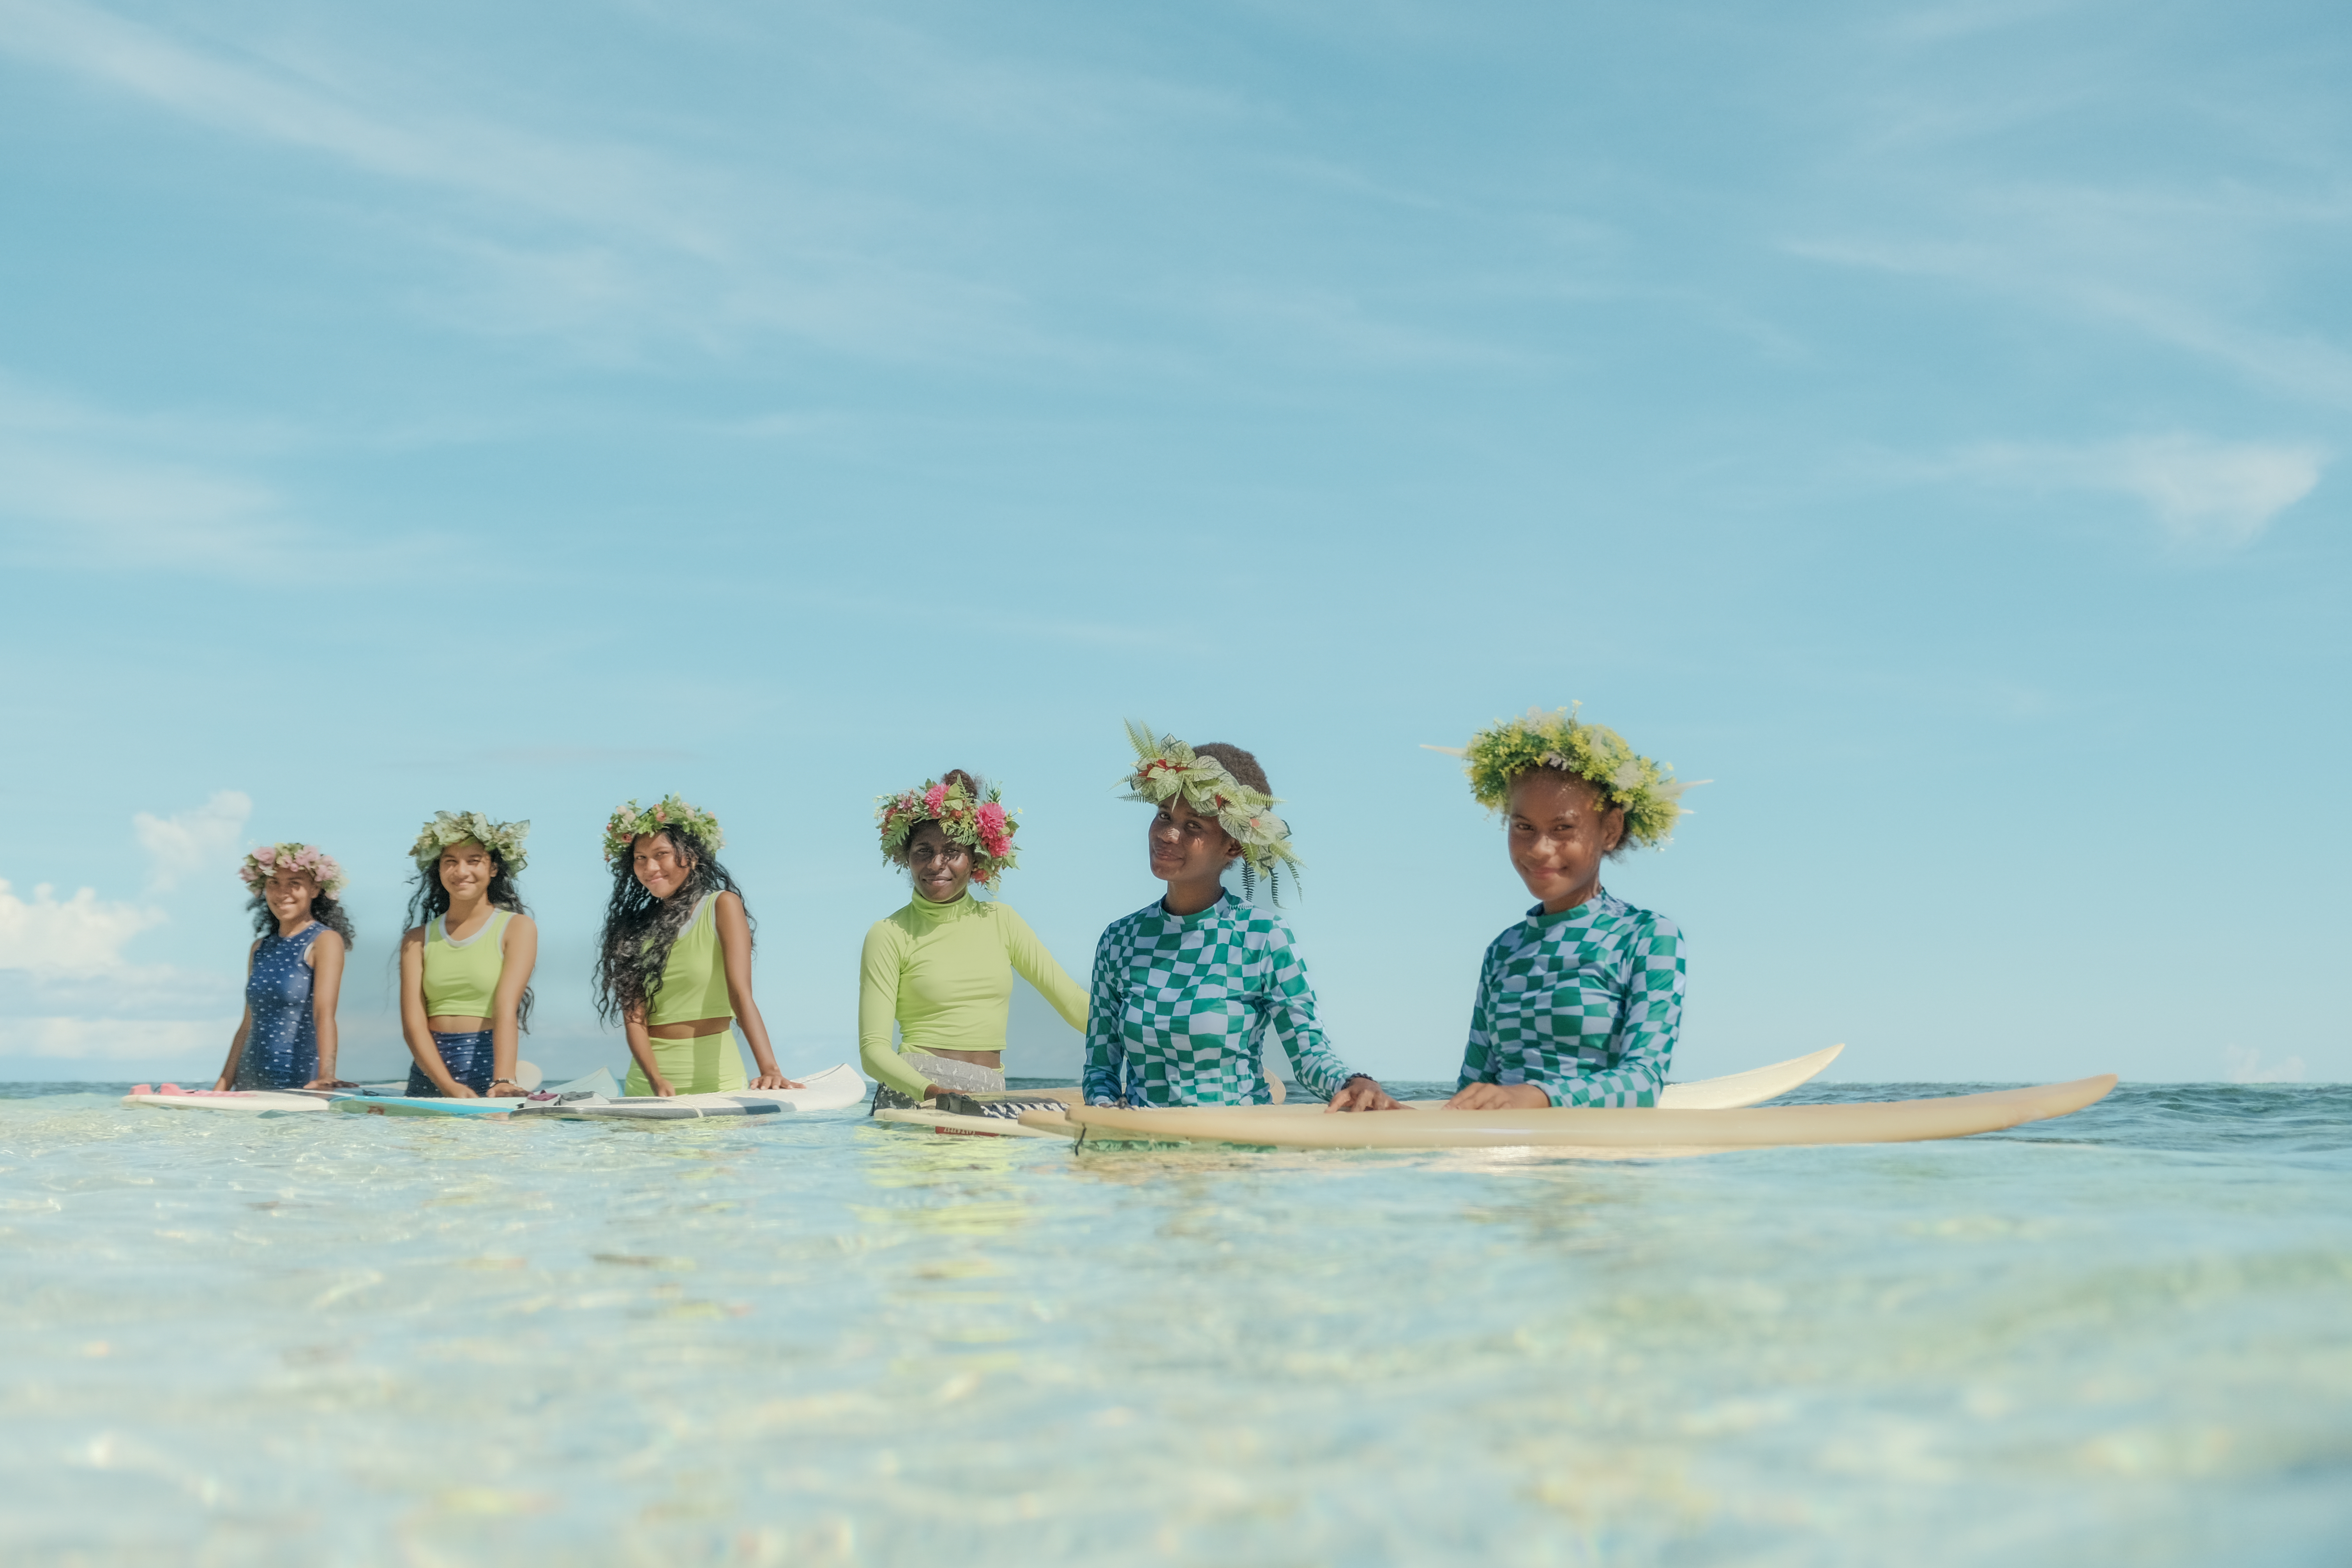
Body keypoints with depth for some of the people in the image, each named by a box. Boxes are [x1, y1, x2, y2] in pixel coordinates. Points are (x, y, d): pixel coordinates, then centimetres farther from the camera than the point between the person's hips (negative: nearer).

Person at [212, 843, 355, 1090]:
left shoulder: (326, 941, -5)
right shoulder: (260, 948, 15)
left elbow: (324, 1014, -19)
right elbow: (248, 1025, 15)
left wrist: (325, 1078, -31)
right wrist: (222, 1088, 9)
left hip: (299, 1087, -6)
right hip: (250, 1086, 6)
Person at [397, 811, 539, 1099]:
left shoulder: (518, 927, 5)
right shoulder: (418, 939, 12)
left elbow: (506, 1009, -8)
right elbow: (413, 1023, 1)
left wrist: (503, 1081, -23)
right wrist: (450, 1087, -15)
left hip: (490, 1065, -3)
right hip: (430, 1073, 3)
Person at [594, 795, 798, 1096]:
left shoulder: (722, 906, 1)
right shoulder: (633, 927, 11)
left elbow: (740, 993, -10)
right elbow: (634, 1015, 2)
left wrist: (769, 1069, -24)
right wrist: (656, 1081, -16)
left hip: (714, 1075, -3)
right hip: (645, 1081, 3)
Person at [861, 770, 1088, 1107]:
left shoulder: (999, 921, 11)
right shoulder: (890, 936, 0)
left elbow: (1075, 1003, 8)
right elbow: (873, 1048, -6)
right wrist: (931, 1091, -23)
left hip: (989, 1099, 4)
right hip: (913, 1098, -4)